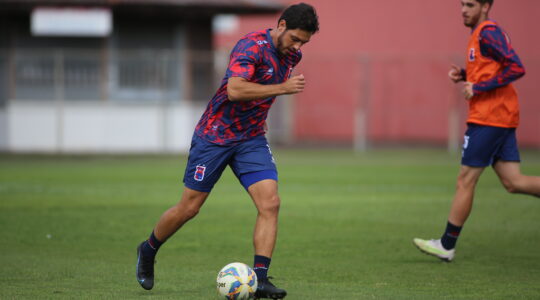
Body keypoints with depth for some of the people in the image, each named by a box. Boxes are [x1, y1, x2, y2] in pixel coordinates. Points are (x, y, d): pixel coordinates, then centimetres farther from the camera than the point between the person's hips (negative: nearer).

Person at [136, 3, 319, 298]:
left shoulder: (291, 54, 4)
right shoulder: (251, 46, -21)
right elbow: (235, 90, -36)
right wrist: (283, 88, -33)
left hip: (251, 140, 6)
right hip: (215, 137, -6)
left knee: (270, 203, -13)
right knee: (189, 208, 4)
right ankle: (147, 251, 29)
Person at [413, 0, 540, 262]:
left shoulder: (488, 32, -13)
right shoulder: (481, 34, 18)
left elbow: (516, 68, -22)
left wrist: (478, 88, -20)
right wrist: (463, 75, 11)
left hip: (489, 118, -10)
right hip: (502, 119, 10)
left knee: (465, 181, -2)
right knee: (513, 182, 4)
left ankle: (447, 245, 5)